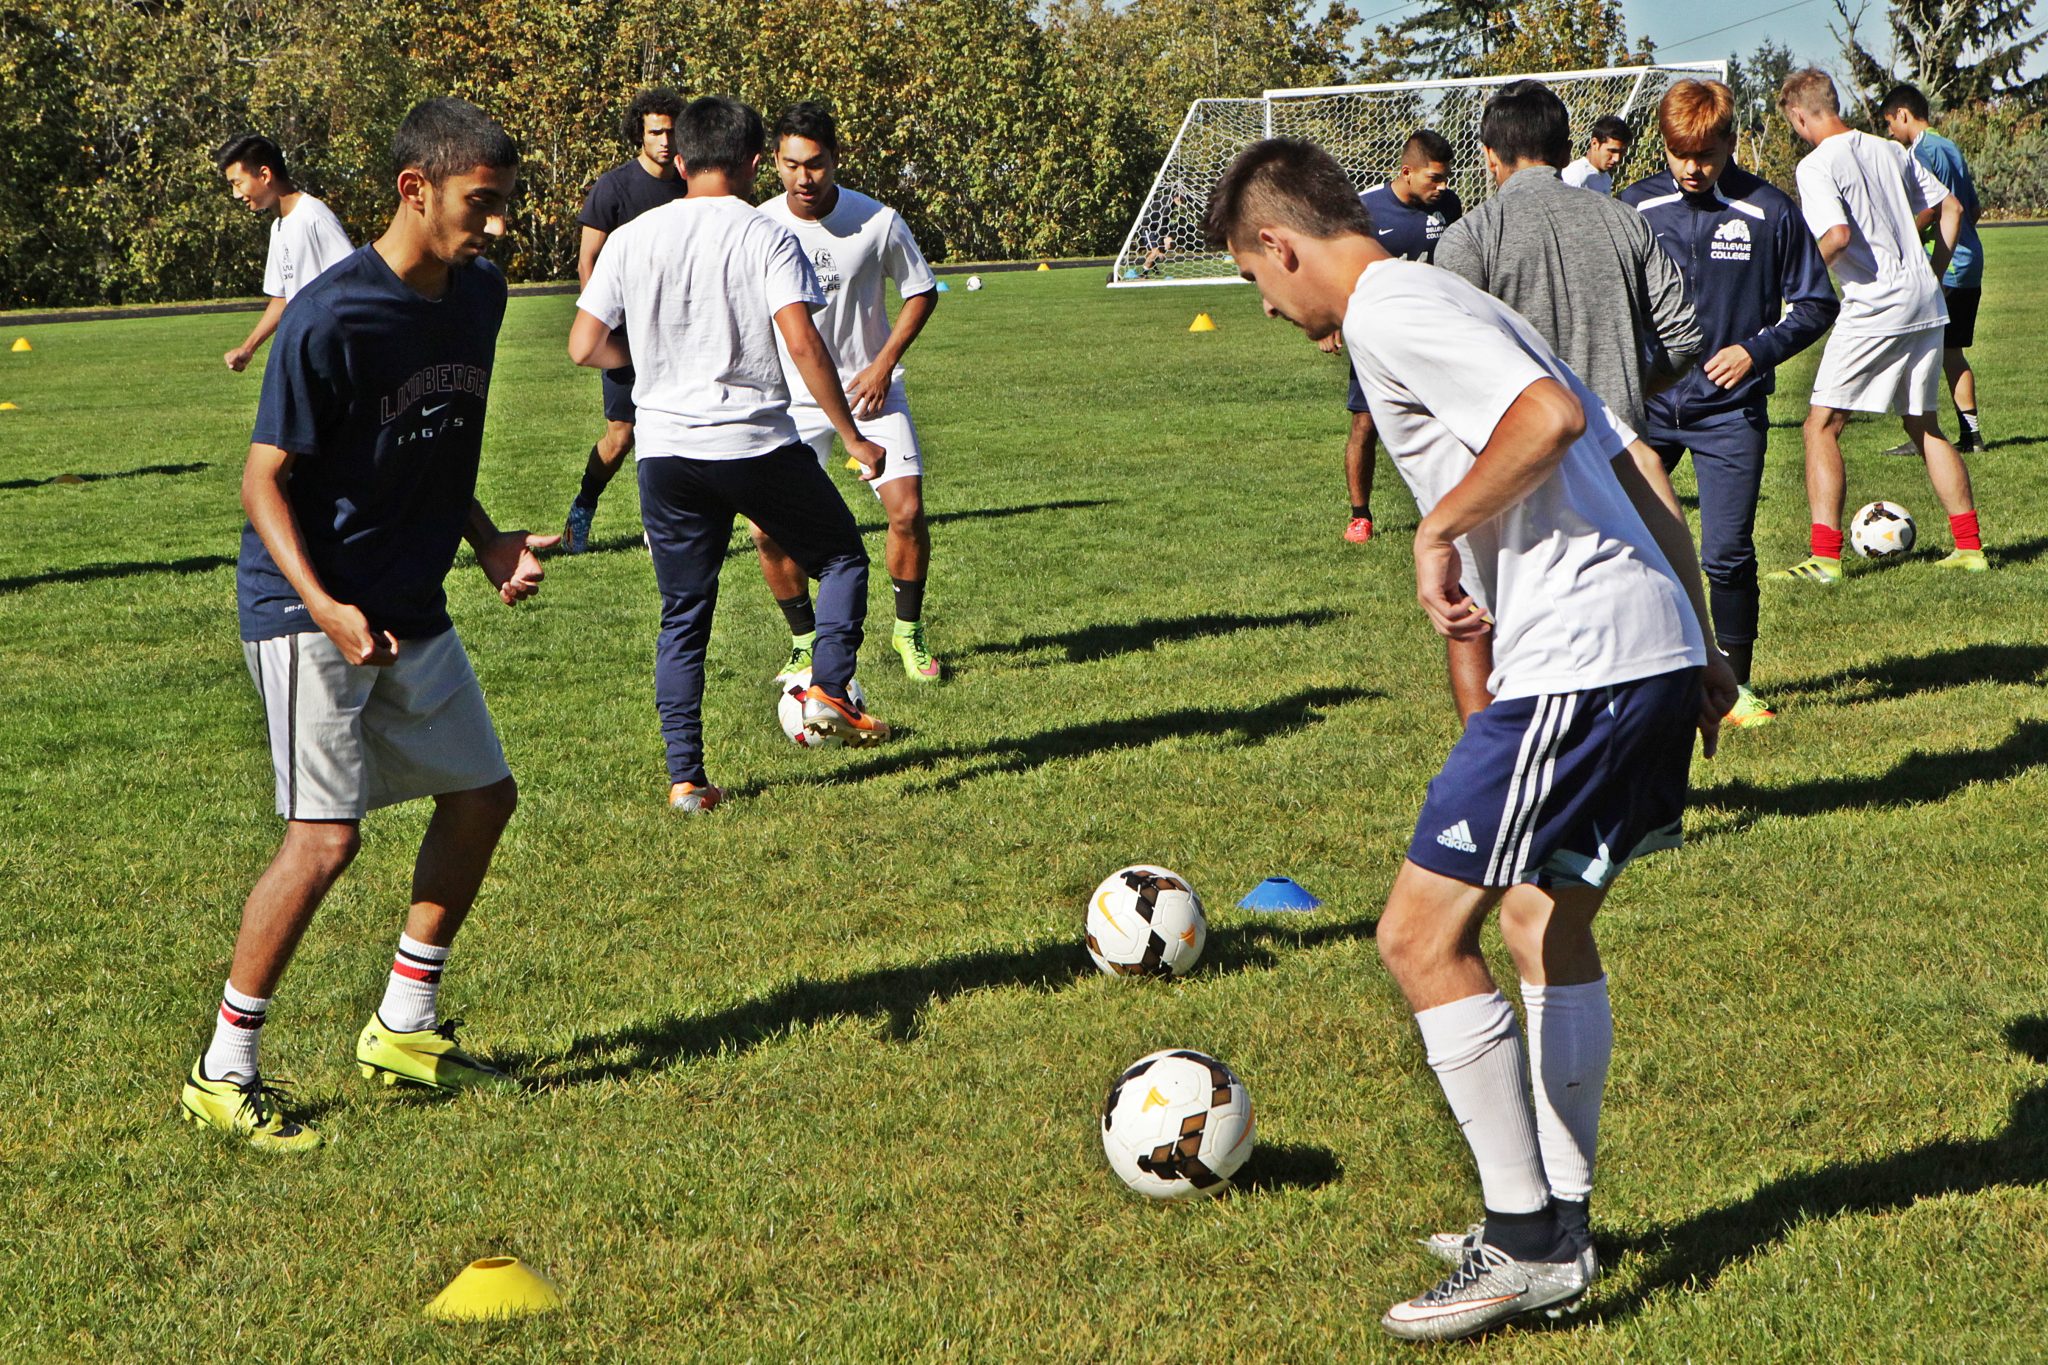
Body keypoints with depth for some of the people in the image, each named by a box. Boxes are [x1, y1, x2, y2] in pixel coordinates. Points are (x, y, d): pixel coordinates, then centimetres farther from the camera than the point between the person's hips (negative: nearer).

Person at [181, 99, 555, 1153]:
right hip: (310, 612, -8)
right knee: (326, 836, -13)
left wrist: (488, 542, 4)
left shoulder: (478, 295, 3)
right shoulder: (331, 318, -21)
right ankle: (222, 1075, -1)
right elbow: (263, 480, -17)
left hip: (411, 610, 8)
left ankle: (403, 1029, 26)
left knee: (481, 795, 11)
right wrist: (324, 607, -30)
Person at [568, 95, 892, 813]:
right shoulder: (767, 236, -6)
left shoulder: (630, 239, 4)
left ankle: (685, 778, 5)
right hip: (758, 444, -3)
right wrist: (853, 437, -10)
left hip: (665, 450, 3)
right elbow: (802, 344, -16)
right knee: (842, 557, 19)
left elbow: (585, 346, 3)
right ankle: (828, 689, 1)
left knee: (682, 617, 11)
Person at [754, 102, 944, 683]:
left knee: (907, 511, -13)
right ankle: (805, 642, 13)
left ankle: (909, 631, 11)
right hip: (791, 397, 1)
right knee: (768, 531, -9)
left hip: (869, 388, -1)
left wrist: (883, 364, -9)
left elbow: (921, 292, 1)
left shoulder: (878, 222, -13)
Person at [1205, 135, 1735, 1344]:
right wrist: (1700, 651, 24)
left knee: (1422, 934, -4)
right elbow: (1636, 474, 22)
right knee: (1551, 923, 21)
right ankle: (1556, 1222, 28)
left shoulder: (1390, 310, -7)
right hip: (1657, 645, 10)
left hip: (1578, 660, -10)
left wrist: (1440, 528, -13)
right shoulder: (1453, 306, 23)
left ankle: (1528, 1238, 0)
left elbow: (1551, 417, -25)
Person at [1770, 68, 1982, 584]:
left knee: (1822, 426, -1)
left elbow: (1838, 234, -24)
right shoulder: (1890, 151, 13)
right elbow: (1951, 207, 17)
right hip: (1927, 307, 7)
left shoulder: (1816, 165, -9)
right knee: (1925, 427, 18)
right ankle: (1969, 546, 16)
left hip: (1873, 311, -7)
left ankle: (1825, 557, -9)